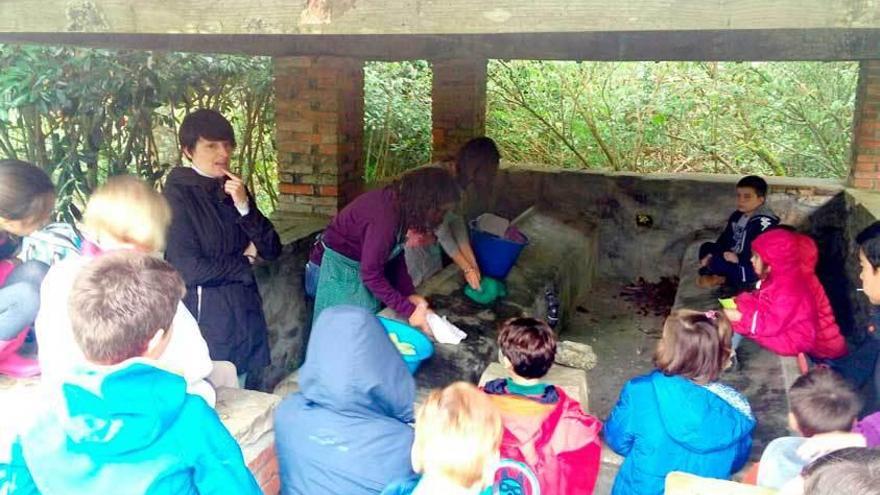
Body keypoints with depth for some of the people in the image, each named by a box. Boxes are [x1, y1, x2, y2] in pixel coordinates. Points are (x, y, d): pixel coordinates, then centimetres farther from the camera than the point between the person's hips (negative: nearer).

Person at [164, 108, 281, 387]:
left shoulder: (233, 191, 7)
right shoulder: (178, 195, -11)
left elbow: (272, 250, 1)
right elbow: (188, 269, -19)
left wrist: (244, 206, -13)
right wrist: (244, 263, -5)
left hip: (244, 311, 6)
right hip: (206, 315, -6)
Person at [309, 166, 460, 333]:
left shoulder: (399, 204, -6)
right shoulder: (385, 216, -33)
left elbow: (395, 255, 3)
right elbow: (371, 274, -30)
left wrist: (409, 293, -6)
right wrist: (409, 310, -27)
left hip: (360, 264, 9)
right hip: (340, 269, -9)